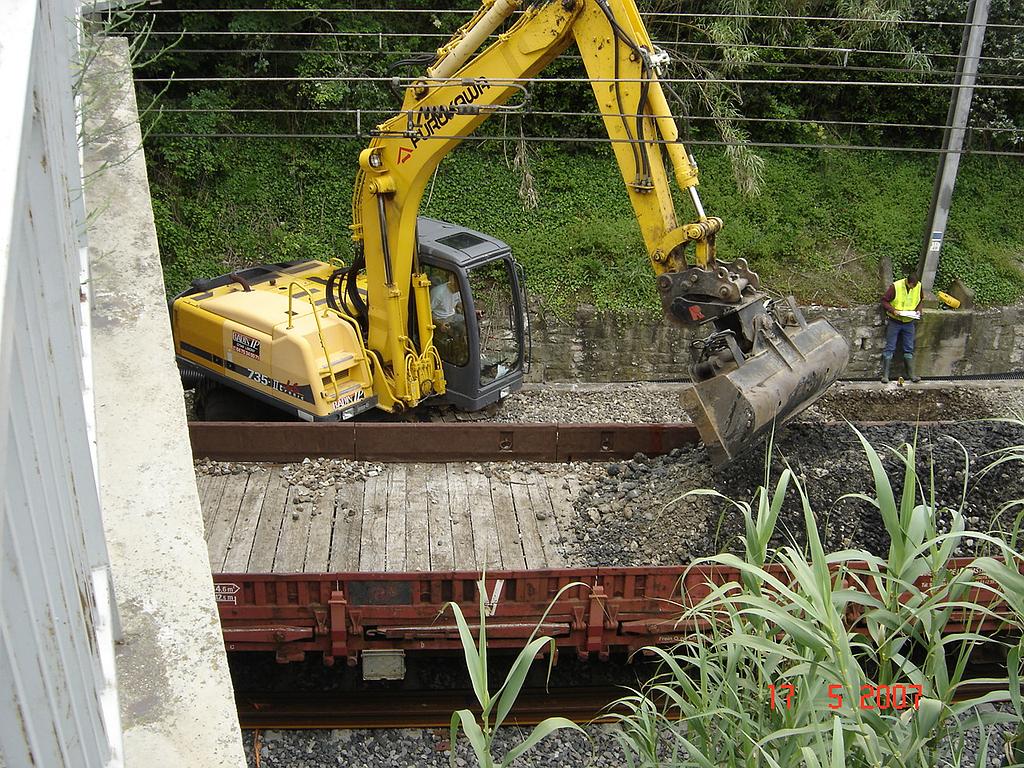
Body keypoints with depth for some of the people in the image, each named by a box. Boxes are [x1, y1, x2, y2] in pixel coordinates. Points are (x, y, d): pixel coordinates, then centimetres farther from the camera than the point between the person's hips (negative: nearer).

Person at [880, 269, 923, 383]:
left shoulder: (919, 286, -6)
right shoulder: (895, 286, -19)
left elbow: (920, 301, 12)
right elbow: (884, 300, -10)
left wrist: (918, 310, -7)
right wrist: (893, 310, -24)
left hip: (909, 323, 3)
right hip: (894, 322, -3)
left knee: (909, 349, 9)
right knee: (890, 348, 0)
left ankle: (911, 374, 18)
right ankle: (885, 374, 5)